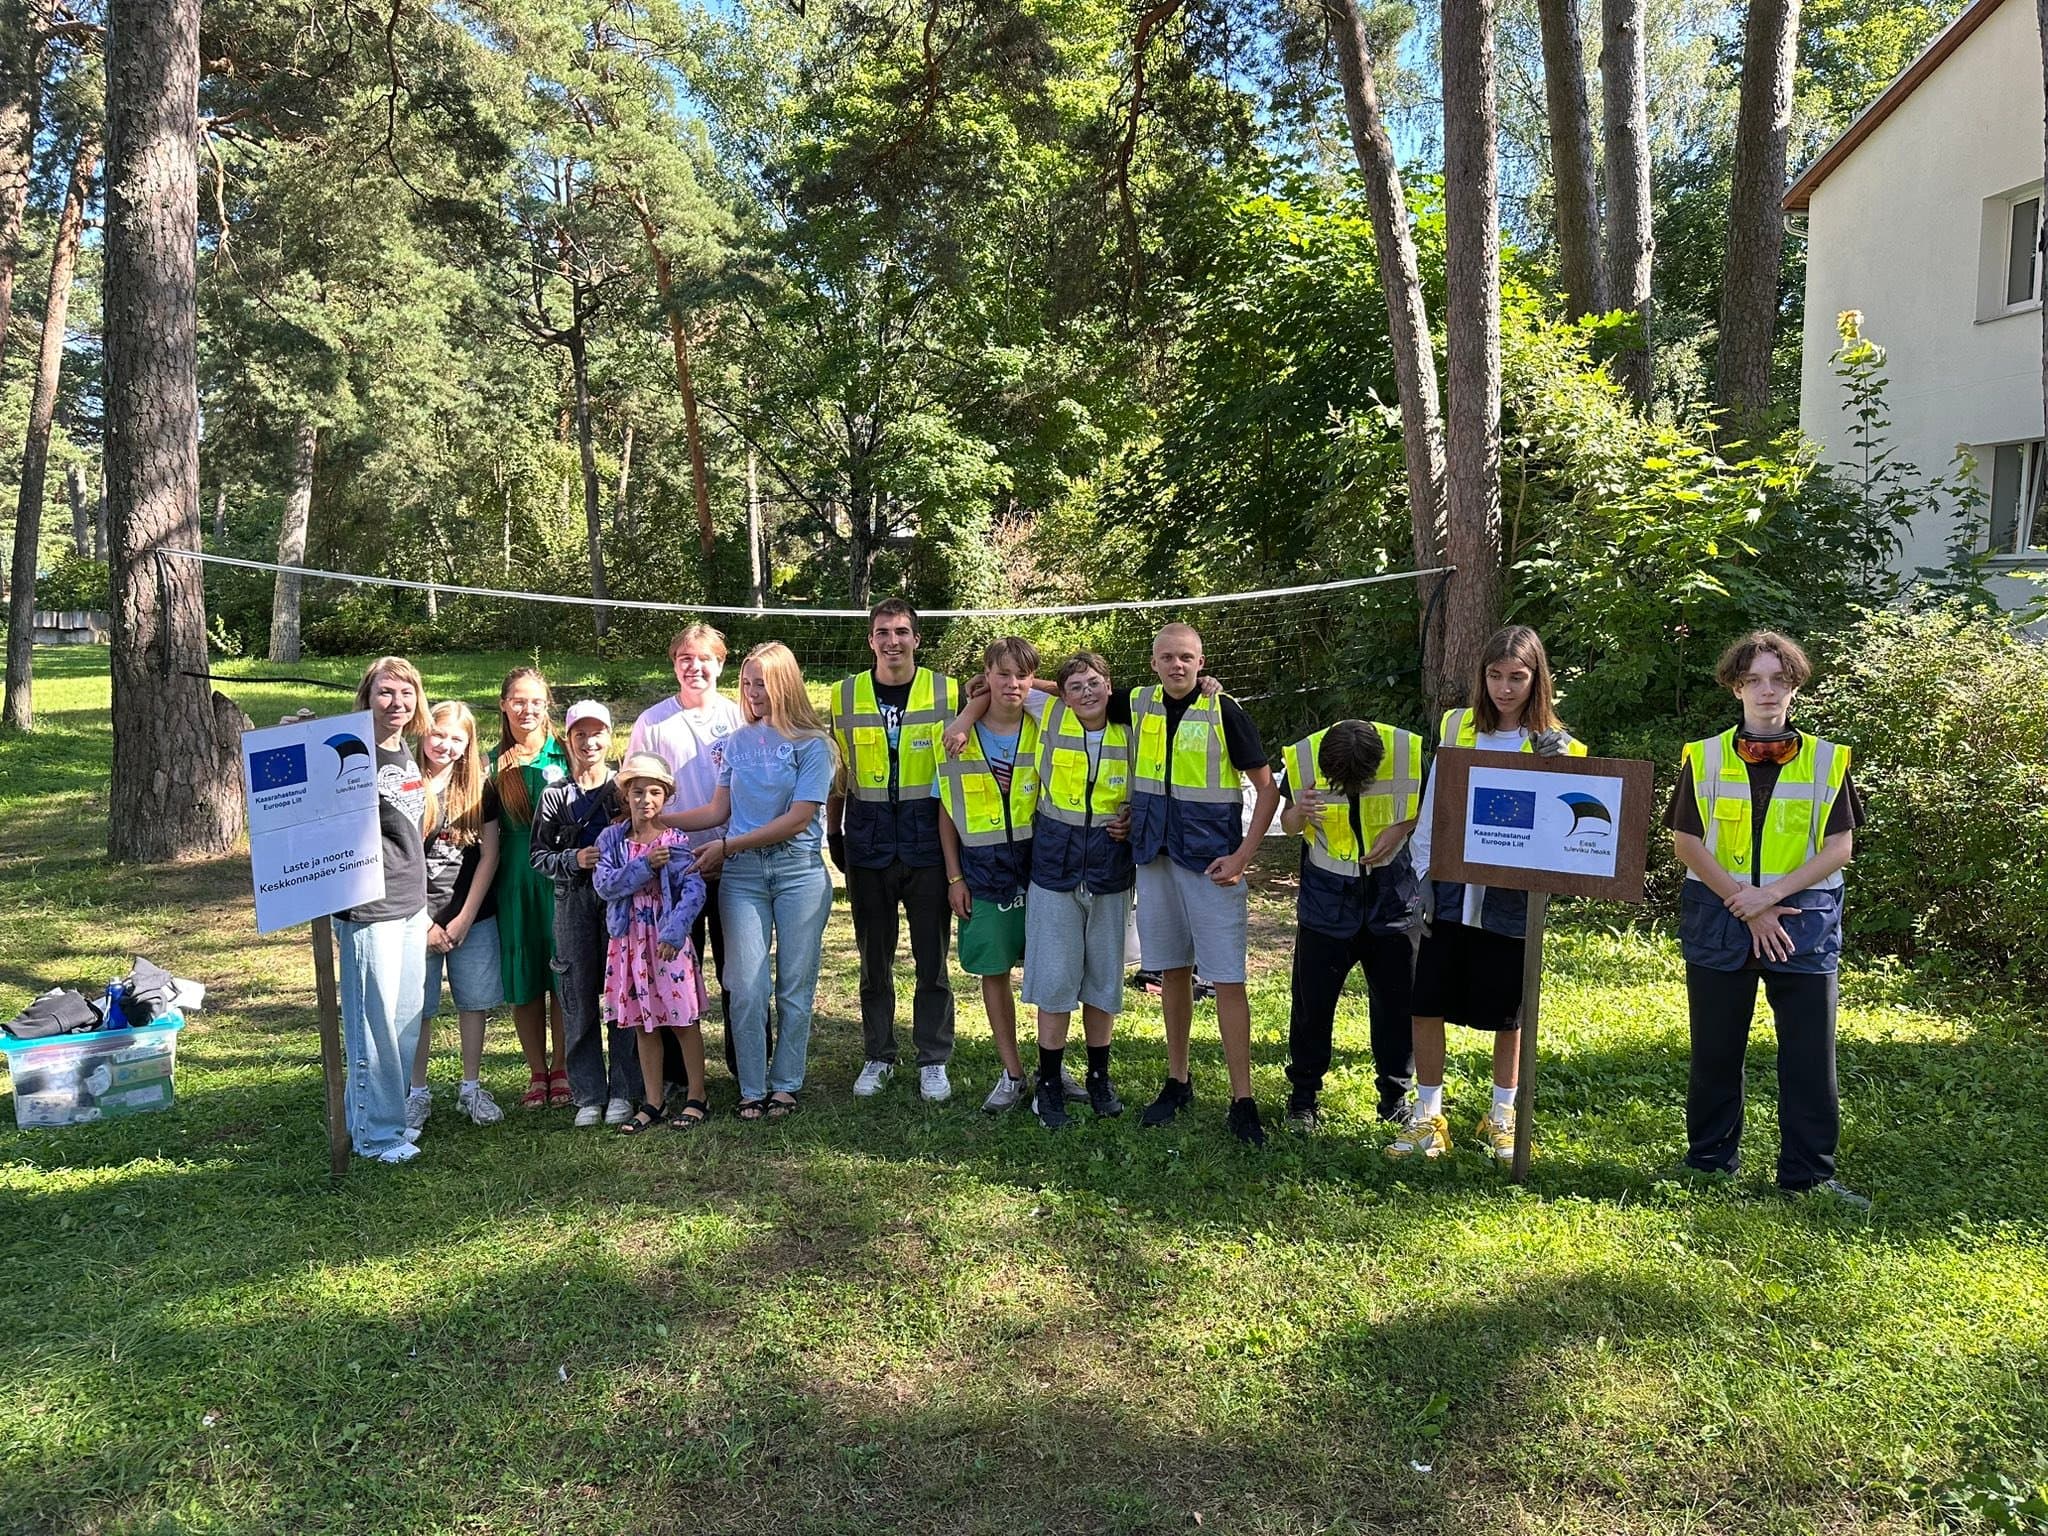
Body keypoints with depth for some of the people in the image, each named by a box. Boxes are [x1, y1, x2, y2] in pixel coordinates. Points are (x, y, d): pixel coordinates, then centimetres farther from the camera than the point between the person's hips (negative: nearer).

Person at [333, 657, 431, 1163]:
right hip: (369, 910, -8)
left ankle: (390, 1116, 28)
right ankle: (375, 1132, 11)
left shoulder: (406, 754, 12)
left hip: (411, 905, 8)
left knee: (406, 1020, 14)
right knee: (373, 1023, 0)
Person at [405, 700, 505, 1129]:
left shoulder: (481, 789, 3)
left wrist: (464, 918, -4)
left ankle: (471, 1089, 20)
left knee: (474, 1002, 7)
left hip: (473, 916, 2)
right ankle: (417, 1094, 16)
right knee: (417, 1008, 2)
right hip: (418, 917, -2)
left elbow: (489, 856, 3)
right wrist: (424, 923, -7)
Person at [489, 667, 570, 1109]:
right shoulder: (494, 762, 7)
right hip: (515, 880, 2)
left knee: (563, 975, 3)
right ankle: (537, 1072, 19)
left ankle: (561, 1068, 17)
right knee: (524, 981, 6)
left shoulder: (565, 754, 2)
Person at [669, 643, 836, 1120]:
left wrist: (728, 847, -10)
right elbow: (718, 811, 12)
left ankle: (785, 1084, 14)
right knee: (748, 986, -3)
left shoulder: (812, 744, -2)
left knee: (795, 984, 3)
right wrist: (657, 819, 1)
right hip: (742, 874, 3)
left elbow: (798, 819, -9)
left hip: (798, 870, -2)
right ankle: (752, 1089, 7)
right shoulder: (737, 742, 11)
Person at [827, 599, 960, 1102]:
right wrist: (833, 834, 9)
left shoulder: (947, 692, 1)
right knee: (873, 960, 10)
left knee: (932, 959, 4)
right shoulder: (846, 695, 4)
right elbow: (838, 771, 11)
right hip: (868, 845, 1)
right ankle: (878, 1057, 23)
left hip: (928, 843, -1)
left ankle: (934, 1060, 17)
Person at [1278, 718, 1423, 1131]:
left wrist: (1399, 829, -18)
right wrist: (1300, 812, -25)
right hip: (1327, 896, 0)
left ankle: (1394, 1093, 24)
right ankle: (1303, 1094, 19)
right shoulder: (1302, 757, -16)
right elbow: (1288, 822, -1)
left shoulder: (1408, 752, -17)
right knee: (1312, 998, 3)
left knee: (1396, 999, 7)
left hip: (1391, 895, 0)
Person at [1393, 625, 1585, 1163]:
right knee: (1427, 1006, 4)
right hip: (1451, 893, 2)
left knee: (1507, 1016, 10)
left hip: (1511, 900, -2)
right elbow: (1432, 806, 6)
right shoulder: (1456, 727, 4)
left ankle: (1501, 1119, 28)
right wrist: (1424, 875, 1)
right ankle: (1427, 1117, 19)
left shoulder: (1555, 746, -2)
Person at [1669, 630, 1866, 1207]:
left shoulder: (1828, 760, 3)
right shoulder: (1705, 758, 2)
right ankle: (1709, 1160, 22)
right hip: (1719, 921, 0)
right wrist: (1746, 905, -11)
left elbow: (1839, 847, -1)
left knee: (1810, 1052, 1)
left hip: (1803, 922, 0)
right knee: (1715, 1048, 8)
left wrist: (1772, 894, -13)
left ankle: (1808, 1172, 14)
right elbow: (1687, 842, -3)